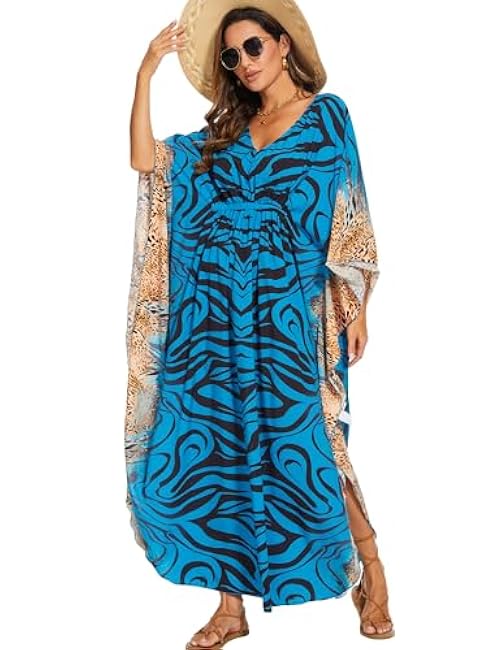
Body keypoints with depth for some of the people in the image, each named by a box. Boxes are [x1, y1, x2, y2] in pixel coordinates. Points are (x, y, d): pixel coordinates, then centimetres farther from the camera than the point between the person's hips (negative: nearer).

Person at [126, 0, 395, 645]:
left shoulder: (327, 113, 6)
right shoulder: (225, 131, 17)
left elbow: (349, 216, 0)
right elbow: (145, 160, 7)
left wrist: (355, 302, -8)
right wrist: (147, 71, 6)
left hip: (288, 313, -4)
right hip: (216, 317, 5)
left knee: (304, 448, -4)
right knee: (220, 451, 3)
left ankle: (372, 577, 18)